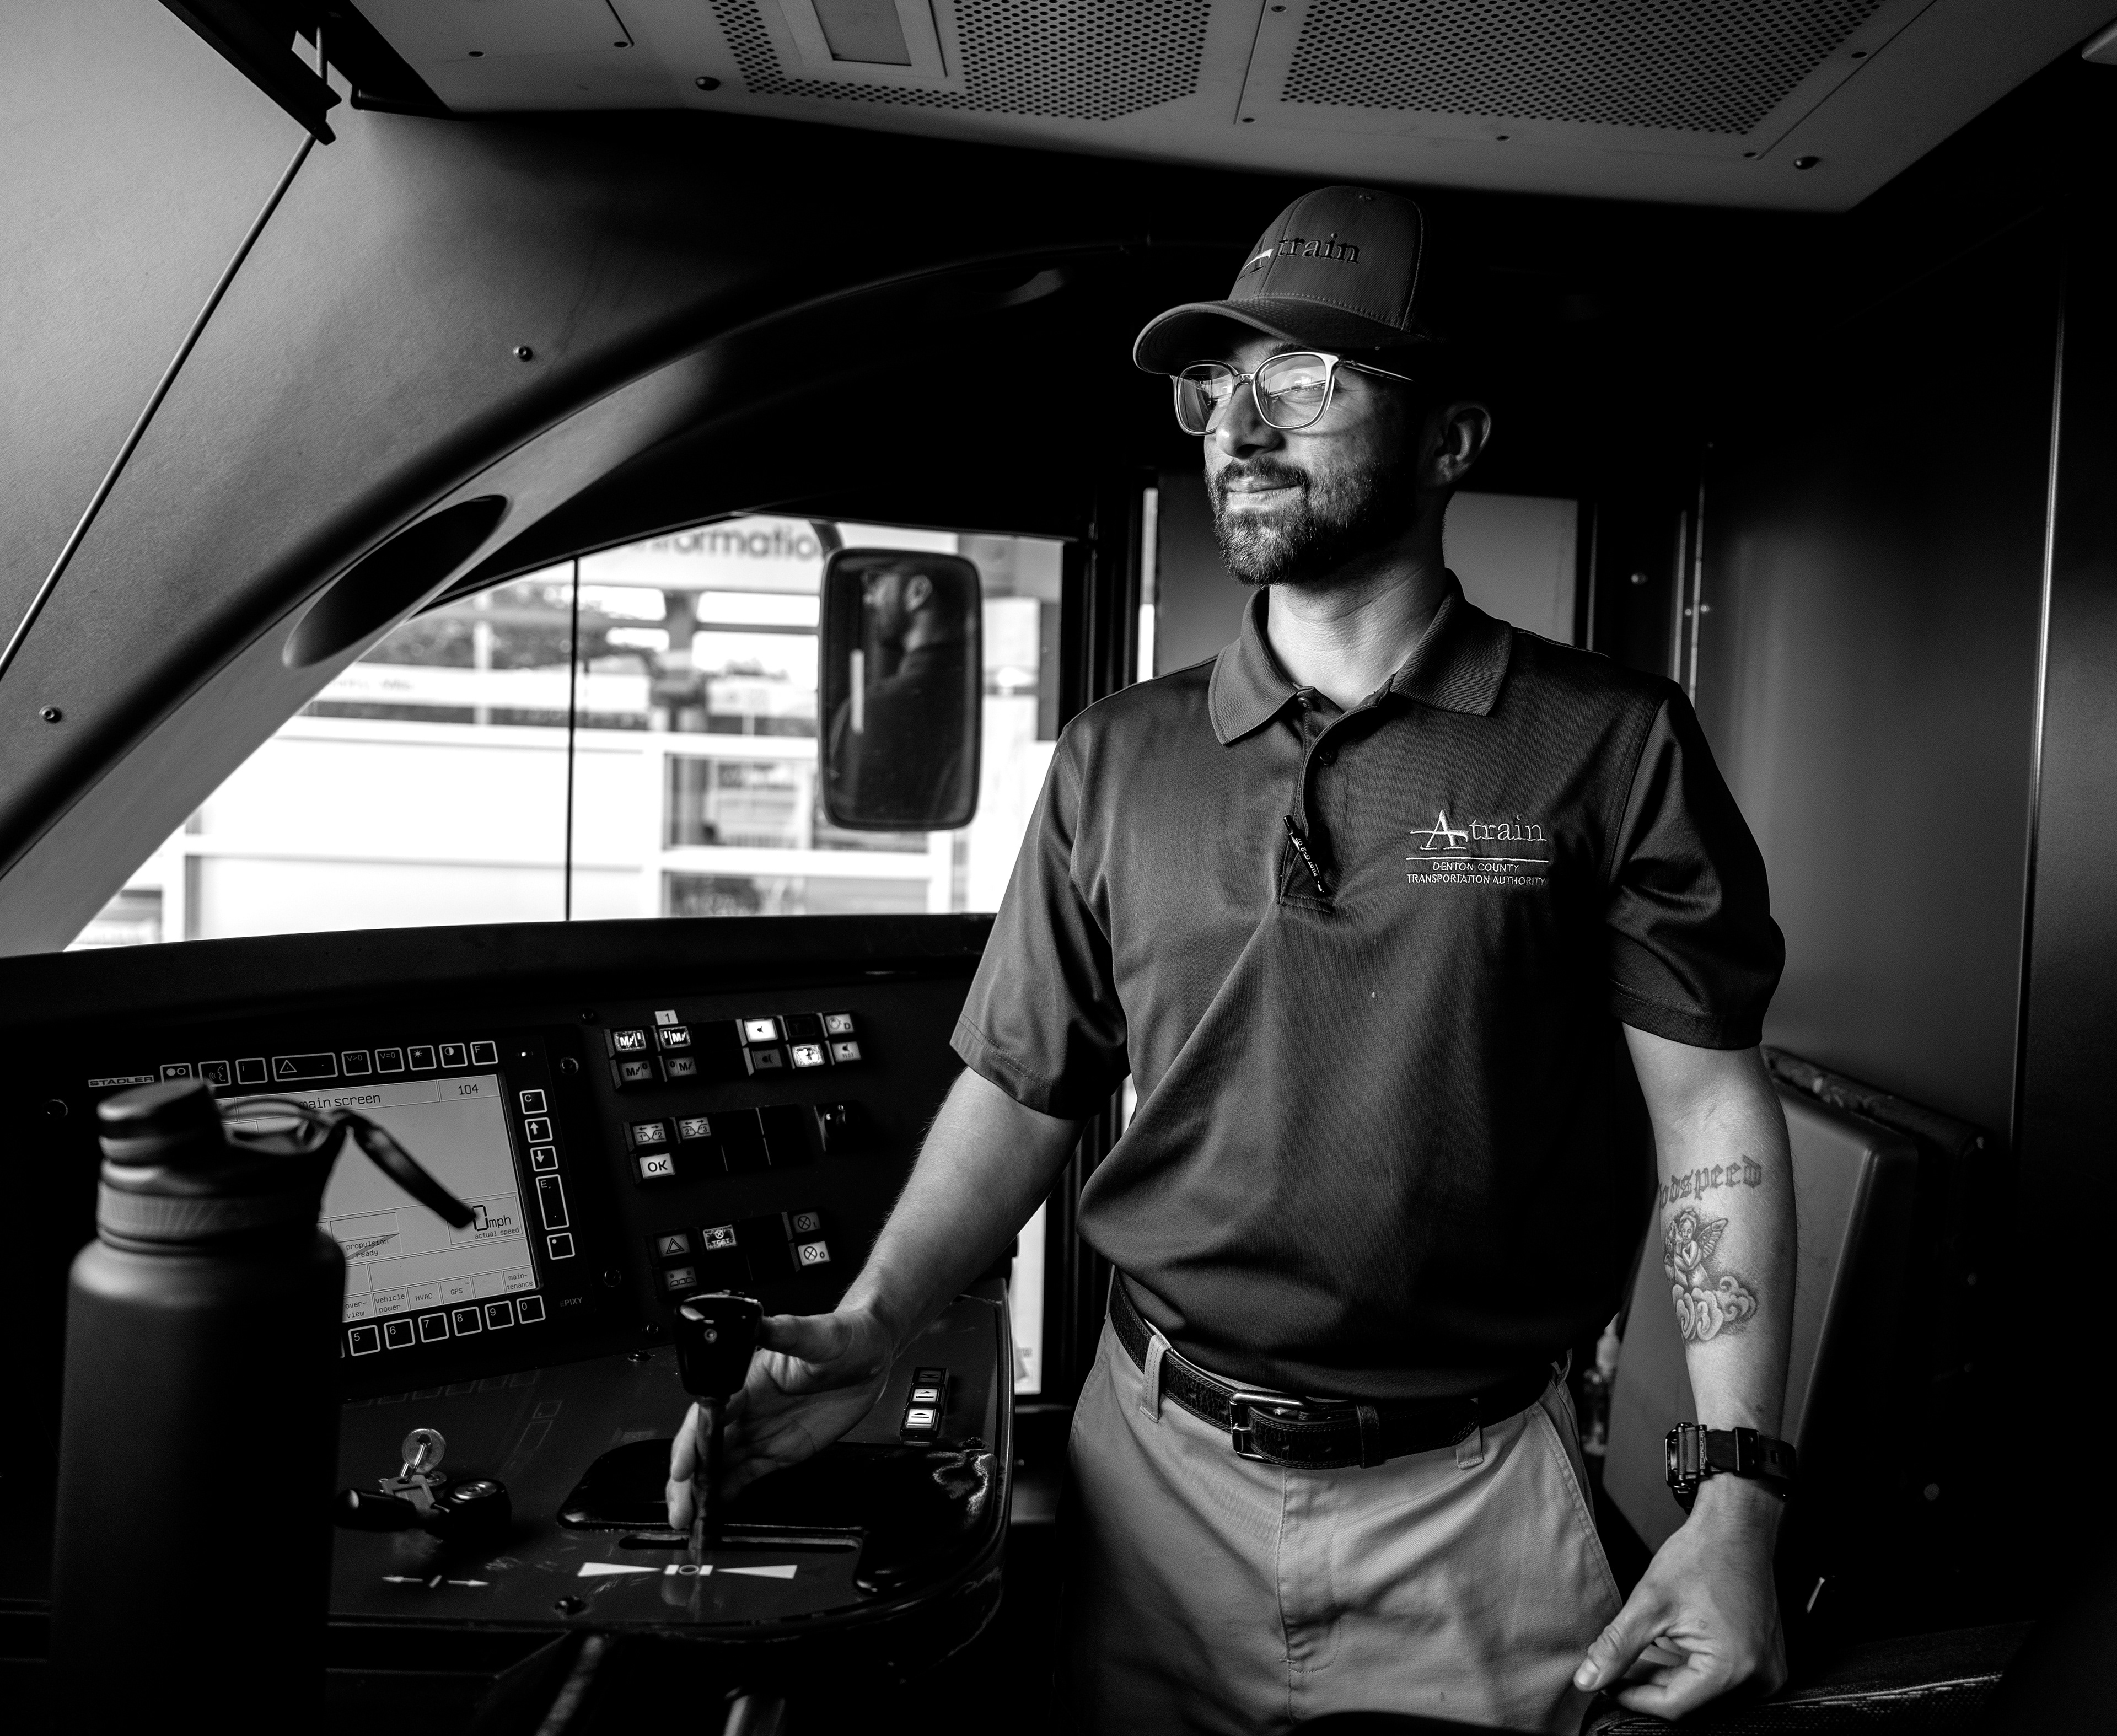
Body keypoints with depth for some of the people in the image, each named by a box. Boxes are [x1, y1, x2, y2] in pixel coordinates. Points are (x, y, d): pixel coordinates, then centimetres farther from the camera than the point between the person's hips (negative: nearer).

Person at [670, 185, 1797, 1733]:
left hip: (1472, 1502, -2)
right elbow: (1023, 1089, 5)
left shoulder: (1608, 748, -6)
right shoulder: (1117, 763, 1)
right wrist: (873, 1328, -8)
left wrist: (1739, 1502, -11)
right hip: (1160, 1469, 3)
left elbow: (1713, 1119, -6)